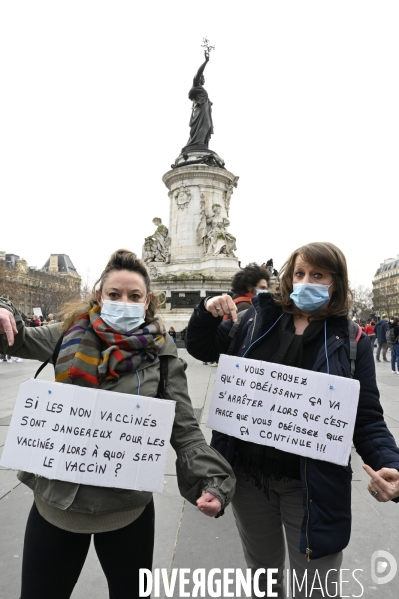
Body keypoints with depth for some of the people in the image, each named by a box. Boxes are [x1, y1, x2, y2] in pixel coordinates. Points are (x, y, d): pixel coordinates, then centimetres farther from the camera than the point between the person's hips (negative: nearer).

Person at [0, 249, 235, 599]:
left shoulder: (162, 356, -9)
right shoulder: (72, 334, -4)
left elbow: (185, 429, -8)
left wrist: (212, 481, -22)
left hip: (127, 509, -1)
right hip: (54, 499, 2)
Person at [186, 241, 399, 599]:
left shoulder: (350, 341, -7)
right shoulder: (260, 318, -3)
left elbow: (367, 418, -6)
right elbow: (201, 350, 4)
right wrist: (207, 312, -15)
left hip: (312, 485, -2)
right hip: (248, 474, 3)